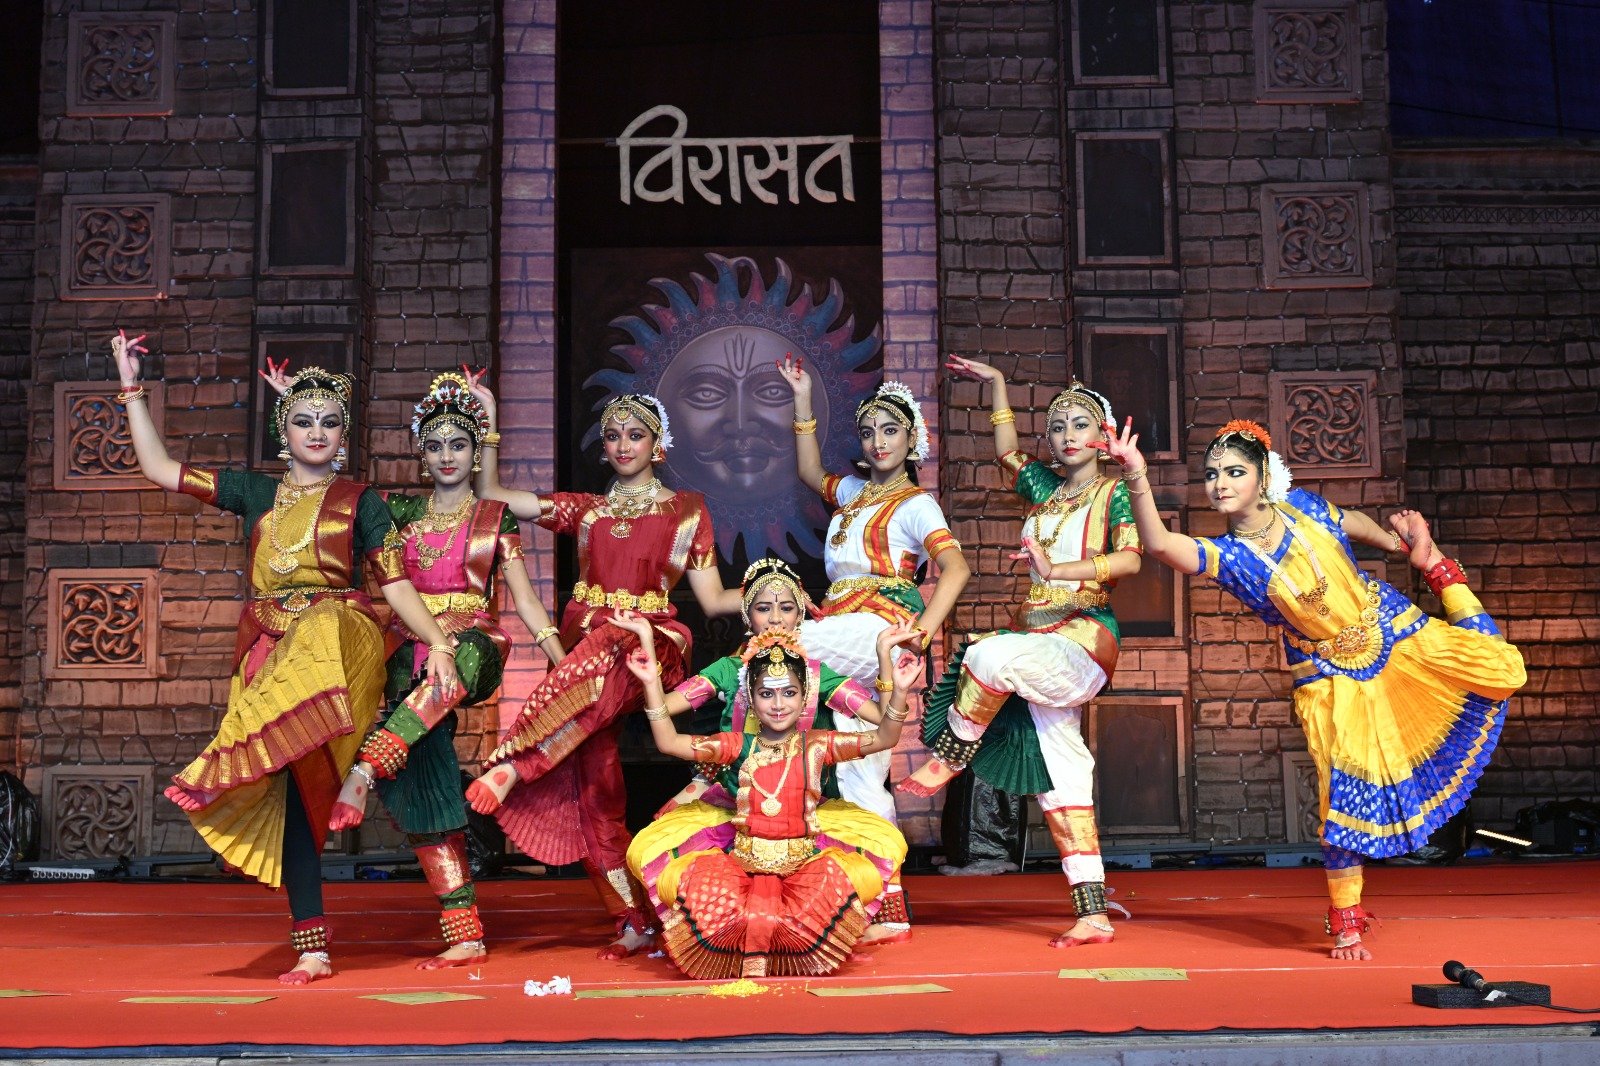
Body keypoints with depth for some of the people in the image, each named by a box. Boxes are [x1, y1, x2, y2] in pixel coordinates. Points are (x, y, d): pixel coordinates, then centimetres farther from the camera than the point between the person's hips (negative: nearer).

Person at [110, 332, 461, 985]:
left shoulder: (360, 502, 10)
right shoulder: (255, 492, 18)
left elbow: (396, 584, 4)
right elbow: (158, 468, 18)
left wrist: (438, 643, -10)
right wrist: (132, 387, 16)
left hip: (337, 634, -2)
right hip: (267, 649, 2)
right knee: (289, 788, -6)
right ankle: (312, 948, -5)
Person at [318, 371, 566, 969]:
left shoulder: (495, 518, 10)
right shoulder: (399, 512, 14)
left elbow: (524, 599, 6)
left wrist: (564, 663, -5)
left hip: (474, 647, -2)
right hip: (410, 651, 2)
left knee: (450, 665, -42)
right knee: (425, 793, -12)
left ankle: (363, 772, -51)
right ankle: (465, 937, -9)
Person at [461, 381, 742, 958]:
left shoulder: (686, 511, 13)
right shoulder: (585, 509, 20)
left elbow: (713, 600, 9)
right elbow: (492, 496, 15)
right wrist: (488, 425, 10)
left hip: (651, 643, -3)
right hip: (584, 643, 3)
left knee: (601, 654, -40)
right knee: (593, 785, -11)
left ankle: (513, 764, -44)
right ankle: (635, 923, -7)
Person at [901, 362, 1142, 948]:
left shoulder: (1114, 494, 1)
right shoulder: (1043, 486, 17)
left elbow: (1130, 558, -16)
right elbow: (1007, 450, 36)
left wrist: (1057, 569, -26)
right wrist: (997, 383, 34)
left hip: (1083, 640, -6)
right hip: (1033, 639, 6)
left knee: (991, 657, -35)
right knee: (1060, 781, 1)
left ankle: (948, 757, -11)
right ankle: (1094, 914, 3)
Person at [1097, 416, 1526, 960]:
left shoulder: (1303, 507, -11)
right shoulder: (1227, 556, -19)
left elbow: (1353, 523, 13)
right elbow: (1160, 543, -40)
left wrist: (1403, 544, -1)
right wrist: (1137, 478, -53)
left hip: (1394, 632, 2)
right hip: (1331, 680, -2)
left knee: (1504, 672, 2)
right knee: (1345, 798, -6)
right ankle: (1346, 925, 11)